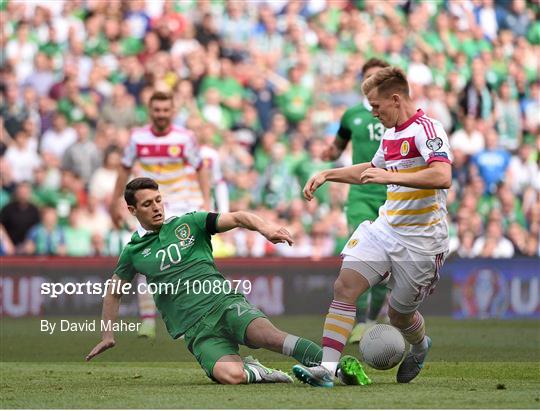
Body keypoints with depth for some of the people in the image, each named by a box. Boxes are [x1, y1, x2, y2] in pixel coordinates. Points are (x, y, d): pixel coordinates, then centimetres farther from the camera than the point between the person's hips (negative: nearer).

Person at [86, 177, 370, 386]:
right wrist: (107, 334, 26)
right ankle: (256, 373, 0)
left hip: (225, 302, 1)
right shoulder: (133, 251, 15)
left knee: (266, 333, -33)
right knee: (230, 375, -32)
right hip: (196, 328, 0)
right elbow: (114, 292, 31)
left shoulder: (190, 224, 12)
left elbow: (235, 218, 0)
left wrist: (263, 227, -20)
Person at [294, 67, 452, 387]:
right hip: (386, 227, 8)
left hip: (420, 240, -8)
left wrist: (390, 176, -37)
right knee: (345, 286, -13)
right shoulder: (390, 135, 13)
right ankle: (327, 368, -18)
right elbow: (371, 170, 34)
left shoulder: (427, 129, -16)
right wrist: (328, 175, 27)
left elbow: (442, 177, -33)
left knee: (400, 313, 6)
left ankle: (420, 348, 42)